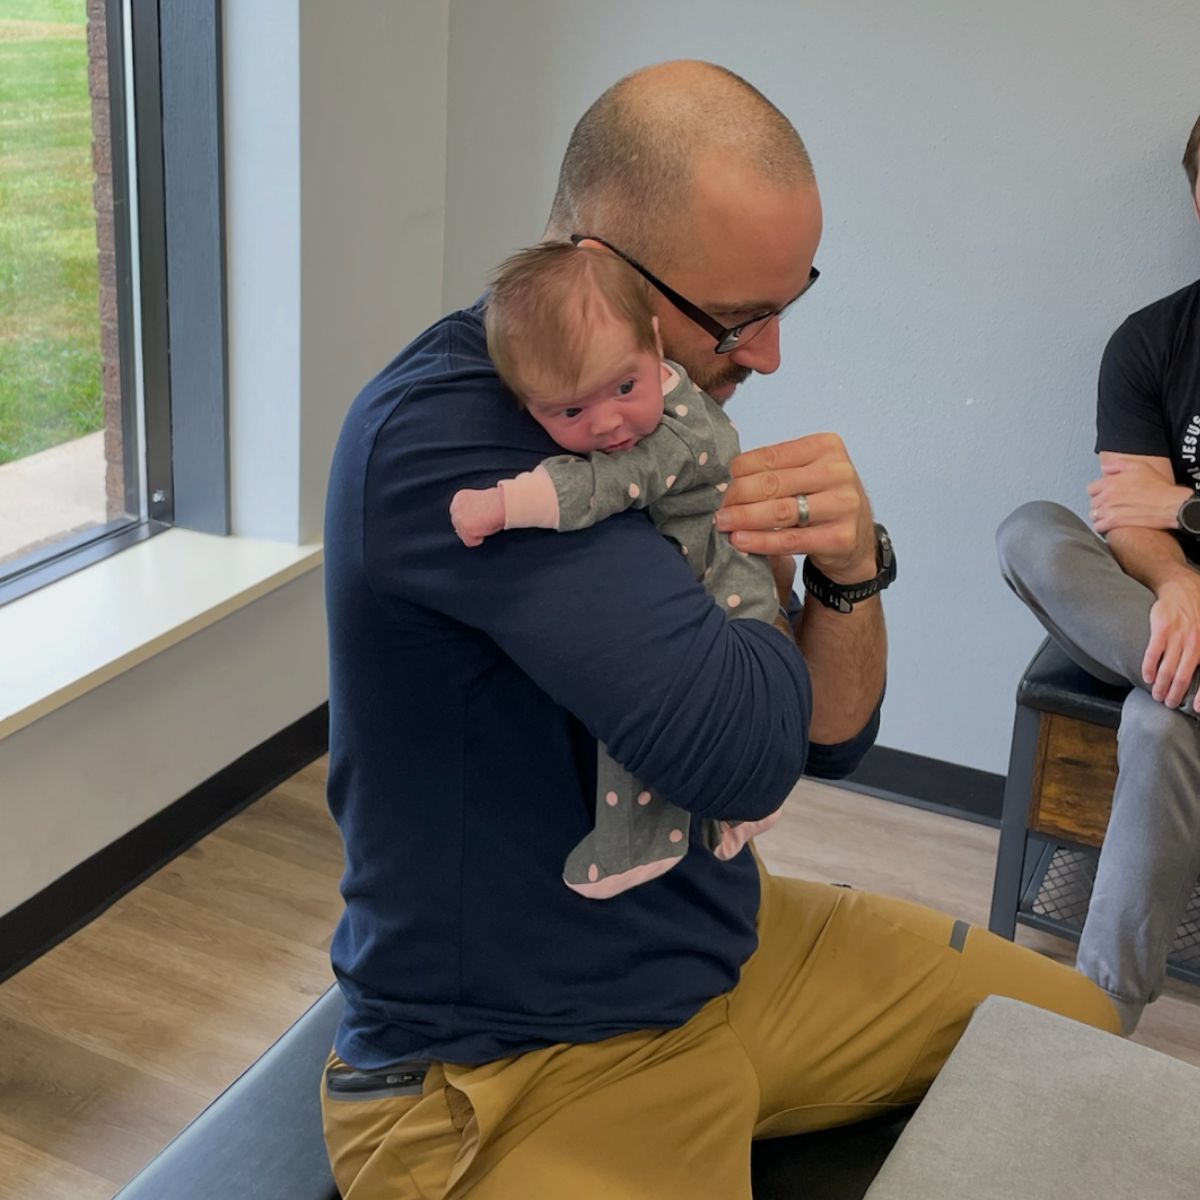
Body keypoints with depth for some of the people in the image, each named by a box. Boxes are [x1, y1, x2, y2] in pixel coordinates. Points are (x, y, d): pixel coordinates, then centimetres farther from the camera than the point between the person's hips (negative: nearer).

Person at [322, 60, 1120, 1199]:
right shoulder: (439, 429, -25)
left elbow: (832, 739, 4)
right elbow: (739, 749, -32)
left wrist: (850, 572, -16)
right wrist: (756, 599, -10)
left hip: (724, 950, 8)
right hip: (512, 1065, -8)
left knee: (1077, 1024, 16)